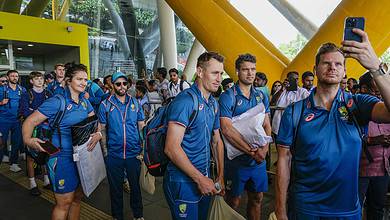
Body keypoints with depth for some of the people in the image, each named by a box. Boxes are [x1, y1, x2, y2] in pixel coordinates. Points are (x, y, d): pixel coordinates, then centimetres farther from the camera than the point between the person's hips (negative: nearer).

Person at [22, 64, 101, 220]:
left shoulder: (84, 102, 7)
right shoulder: (57, 102, -13)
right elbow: (30, 121, -14)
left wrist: (98, 133, -10)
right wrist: (27, 139, -33)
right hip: (62, 157, -6)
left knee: (77, 198, 17)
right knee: (64, 202, 2)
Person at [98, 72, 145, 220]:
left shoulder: (135, 103, 3)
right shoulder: (105, 105, -1)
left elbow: (142, 126, 6)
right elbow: (102, 129, 3)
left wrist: (143, 148, 2)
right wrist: (105, 150, -1)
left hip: (134, 153, 1)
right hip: (113, 154, -1)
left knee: (136, 185, 13)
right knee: (115, 187, 14)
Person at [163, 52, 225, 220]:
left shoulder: (213, 104, 8)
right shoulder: (185, 101, -19)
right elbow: (171, 148, -25)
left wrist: (220, 176, 12)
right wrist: (200, 179, -19)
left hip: (204, 180, 8)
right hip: (183, 182, -8)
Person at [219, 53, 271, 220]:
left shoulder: (262, 96, 8)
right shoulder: (228, 97, -11)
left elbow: (267, 125, 7)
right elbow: (227, 130, -20)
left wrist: (264, 148, -11)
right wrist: (252, 151, -19)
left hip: (259, 159, 5)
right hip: (237, 159, -5)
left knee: (257, 198, 17)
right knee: (234, 201, 9)